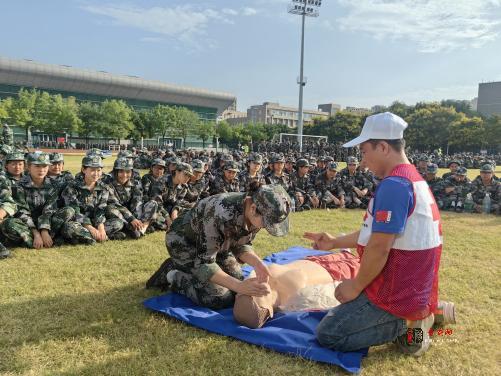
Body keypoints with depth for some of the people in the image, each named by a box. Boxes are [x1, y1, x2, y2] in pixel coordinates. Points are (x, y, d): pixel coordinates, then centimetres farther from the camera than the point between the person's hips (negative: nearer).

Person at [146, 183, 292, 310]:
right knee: (220, 298, -17)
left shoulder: (256, 213, -19)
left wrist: (257, 264, -24)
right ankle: (173, 275, 4)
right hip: (184, 242, -7)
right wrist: (239, 286, -42)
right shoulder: (221, 214, -41)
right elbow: (204, 262, -33)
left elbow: (241, 245, -5)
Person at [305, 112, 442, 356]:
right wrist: (335, 242, 15)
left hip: (396, 294, -10)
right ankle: (413, 316, 15)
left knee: (327, 335, -2)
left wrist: (356, 286, -11)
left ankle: (406, 325, -2)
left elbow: (379, 248, -26)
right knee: (349, 300, 31)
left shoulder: (393, 184, -24)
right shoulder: (414, 179, 10)